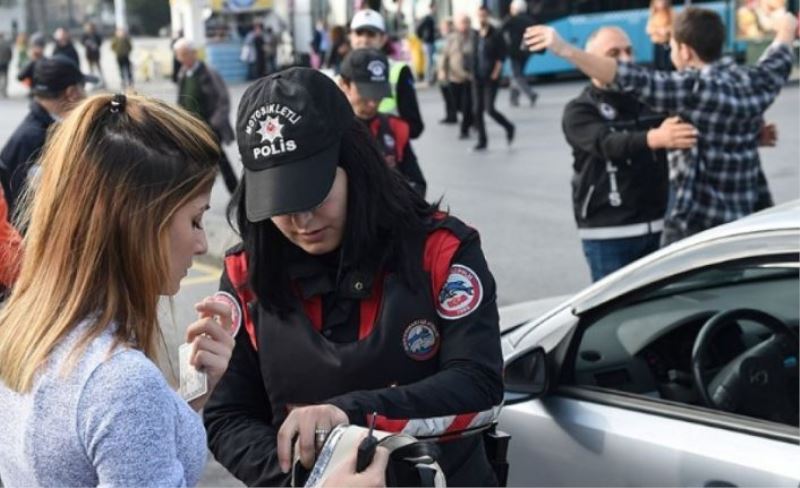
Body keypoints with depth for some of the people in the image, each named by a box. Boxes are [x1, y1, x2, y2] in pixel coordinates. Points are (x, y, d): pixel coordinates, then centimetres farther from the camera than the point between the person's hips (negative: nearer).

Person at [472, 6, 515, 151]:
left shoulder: (495, 35, -5)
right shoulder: (476, 35, 8)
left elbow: (501, 57, -7)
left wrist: (495, 74, -13)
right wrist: (473, 73, 6)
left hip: (491, 79, -5)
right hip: (477, 79, 5)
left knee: (489, 109, -10)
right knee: (477, 110, 2)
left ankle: (509, 127, 15)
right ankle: (482, 141, 11)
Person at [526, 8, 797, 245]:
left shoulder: (693, 90, -18)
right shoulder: (753, 83, 5)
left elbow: (631, 79, -29)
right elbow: (779, 60, 27)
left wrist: (564, 50, -36)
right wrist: (787, 28, 51)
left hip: (697, 225, -8)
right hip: (749, 222, 8)